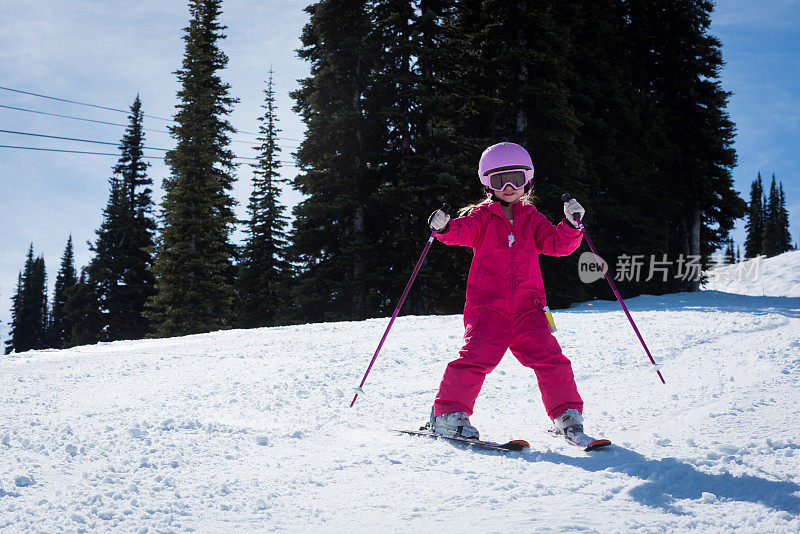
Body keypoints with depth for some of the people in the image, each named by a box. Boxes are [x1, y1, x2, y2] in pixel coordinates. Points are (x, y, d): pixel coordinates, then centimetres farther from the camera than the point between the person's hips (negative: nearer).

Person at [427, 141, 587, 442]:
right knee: (477, 357, -17)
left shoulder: (533, 220, 17)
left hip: (528, 309, 2)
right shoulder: (482, 217, 9)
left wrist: (571, 225, -14)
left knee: (550, 359, -8)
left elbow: (558, 244, 5)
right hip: (486, 307, -2)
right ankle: (449, 412, -4)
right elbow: (463, 230, -10)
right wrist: (444, 227, -32)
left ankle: (567, 414, 7)